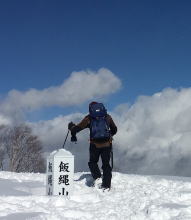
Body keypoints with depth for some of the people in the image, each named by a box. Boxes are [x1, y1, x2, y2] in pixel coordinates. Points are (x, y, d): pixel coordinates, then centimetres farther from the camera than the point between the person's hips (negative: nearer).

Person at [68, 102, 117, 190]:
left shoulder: (89, 118, 4)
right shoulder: (107, 117, 13)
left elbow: (78, 128, 1)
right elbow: (114, 130, 24)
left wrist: (72, 128, 21)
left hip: (95, 144, -2)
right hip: (107, 144, 2)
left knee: (92, 162, 19)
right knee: (106, 164, 10)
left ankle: (97, 177, -1)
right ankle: (106, 185, 5)